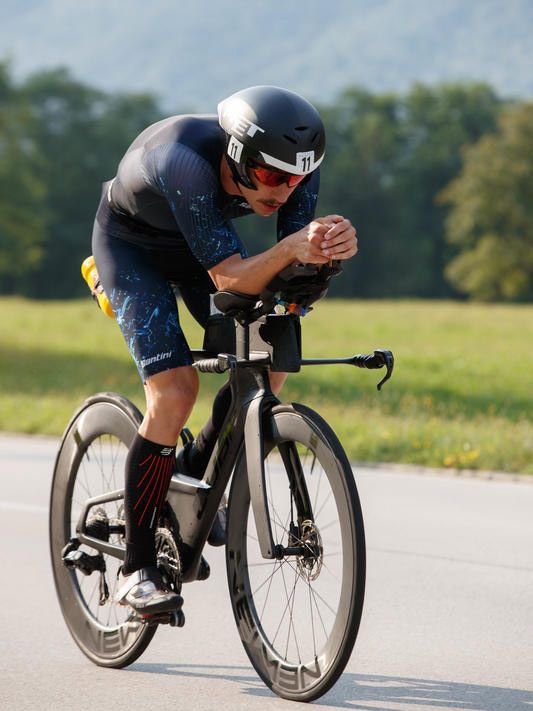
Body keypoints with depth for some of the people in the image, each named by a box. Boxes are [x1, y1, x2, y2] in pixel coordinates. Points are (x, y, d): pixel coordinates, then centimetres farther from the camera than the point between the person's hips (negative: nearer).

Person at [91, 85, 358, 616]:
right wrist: (291, 247, -62)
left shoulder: (292, 165, -26)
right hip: (131, 243, -6)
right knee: (174, 392, -20)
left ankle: (198, 469, 18)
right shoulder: (187, 162, -42)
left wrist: (331, 248, -50)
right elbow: (229, 279, -44)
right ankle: (137, 570, -11)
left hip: (199, 236, 6)